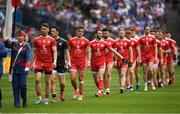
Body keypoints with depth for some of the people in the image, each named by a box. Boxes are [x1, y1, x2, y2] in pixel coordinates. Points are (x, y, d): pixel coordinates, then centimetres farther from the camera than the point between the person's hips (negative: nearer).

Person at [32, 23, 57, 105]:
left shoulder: (51, 40, 2)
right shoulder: (36, 40, 7)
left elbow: (54, 51, -2)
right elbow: (34, 52, 12)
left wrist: (54, 61, -16)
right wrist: (32, 63, 9)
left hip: (48, 63, -1)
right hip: (39, 62, 1)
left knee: (48, 82, 4)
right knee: (37, 79, -13)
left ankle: (46, 99, 13)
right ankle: (39, 98, -4)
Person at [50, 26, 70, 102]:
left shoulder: (63, 42, -2)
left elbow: (66, 52, 4)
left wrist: (68, 62, -3)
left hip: (61, 64, -1)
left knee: (62, 83, 3)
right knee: (52, 80, -12)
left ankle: (61, 92, 34)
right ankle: (54, 97, -9)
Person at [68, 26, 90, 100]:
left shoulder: (86, 41, 2)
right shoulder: (71, 40, 5)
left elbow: (87, 52, 5)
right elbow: (69, 51, 10)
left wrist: (88, 61, -3)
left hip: (82, 62, -1)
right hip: (73, 62, 1)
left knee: (81, 79, 3)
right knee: (73, 78, -9)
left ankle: (81, 95, 13)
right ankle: (75, 89, 20)